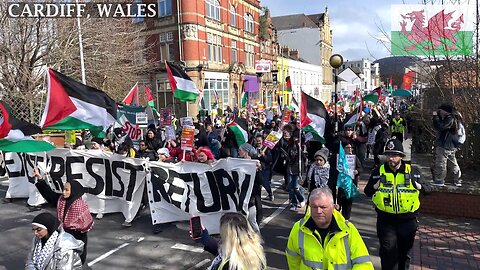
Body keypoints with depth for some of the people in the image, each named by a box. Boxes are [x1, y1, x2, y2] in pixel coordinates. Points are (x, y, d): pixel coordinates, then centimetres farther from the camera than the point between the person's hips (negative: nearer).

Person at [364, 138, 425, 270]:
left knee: (405, 251, 19)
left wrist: (415, 183, -15)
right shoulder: (379, 171, -2)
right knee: (388, 251, -1)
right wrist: (378, 183, -18)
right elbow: (367, 192, -1)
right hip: (386, 220, -1)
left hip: (408, 220, 1)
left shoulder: (411, 170, -2)